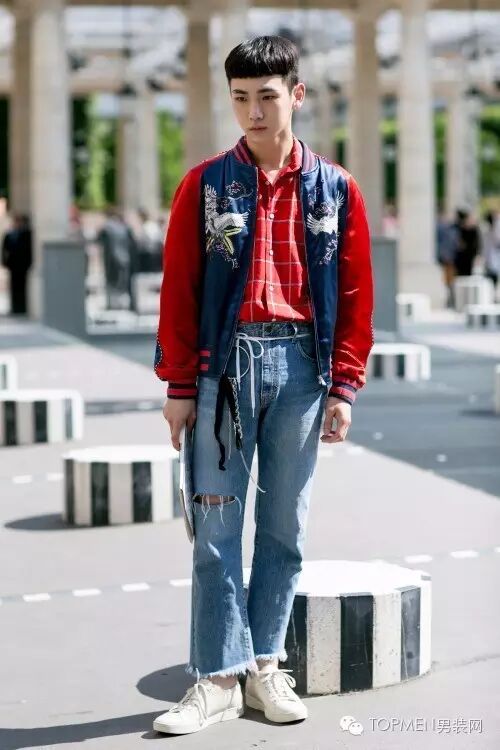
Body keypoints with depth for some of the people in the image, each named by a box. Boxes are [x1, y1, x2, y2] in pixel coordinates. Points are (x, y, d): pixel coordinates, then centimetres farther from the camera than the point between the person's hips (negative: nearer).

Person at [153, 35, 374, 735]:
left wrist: (343, 387, 1)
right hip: (224, 363, -1)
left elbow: (355, 297, 6)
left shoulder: (336, 189, 6)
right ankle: (219, 678, 3)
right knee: (216, 527, -2)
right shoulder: (206, 184, 4)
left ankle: (265, 667, 17)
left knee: (285, 526, 7)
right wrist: (179, 385, -2)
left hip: (300, 366, 1)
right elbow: (179, 289, 2)